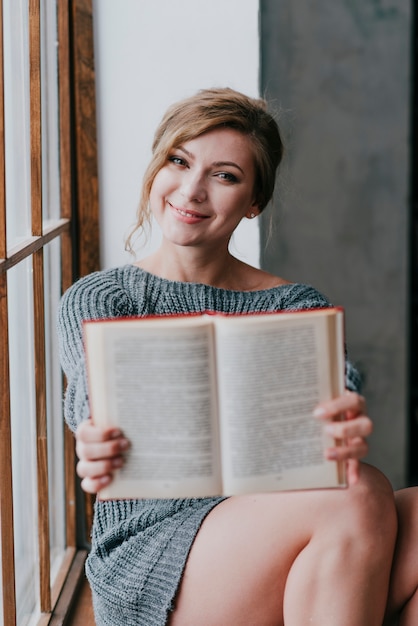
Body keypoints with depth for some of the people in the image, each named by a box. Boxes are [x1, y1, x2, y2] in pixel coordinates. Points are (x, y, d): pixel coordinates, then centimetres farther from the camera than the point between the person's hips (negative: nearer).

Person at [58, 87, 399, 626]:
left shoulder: (296, 307, 12)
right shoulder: (95, 300, 7)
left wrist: (347, 425, -35)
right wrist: (101, 453, -38)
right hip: (142, 557, -3)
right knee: (356, 499, -28)